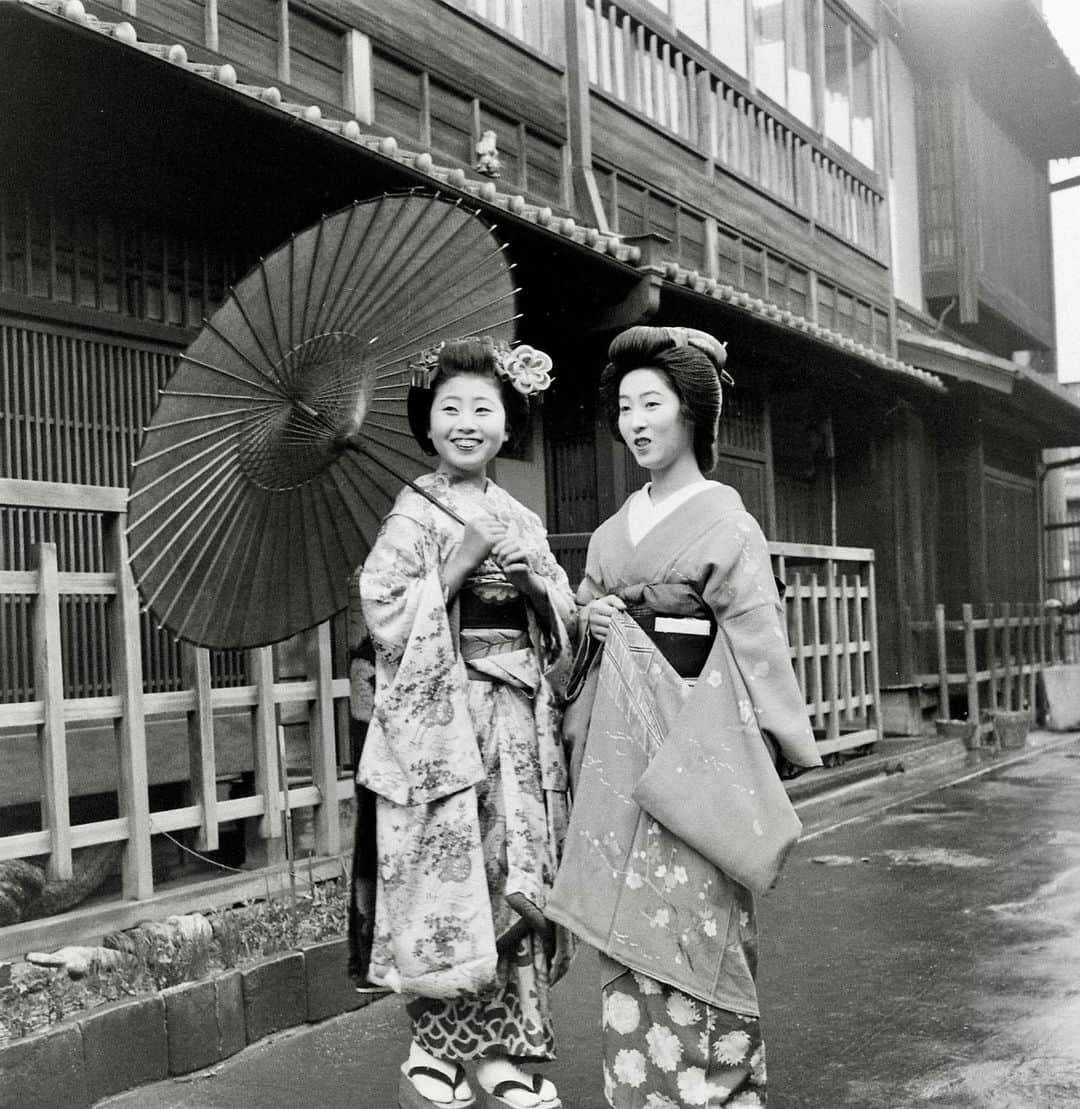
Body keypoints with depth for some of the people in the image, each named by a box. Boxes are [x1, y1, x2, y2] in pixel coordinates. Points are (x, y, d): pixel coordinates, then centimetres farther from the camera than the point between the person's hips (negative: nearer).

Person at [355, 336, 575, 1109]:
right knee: (449, 877, -5)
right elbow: (385, 617, -11)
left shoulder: (523, 520, 14)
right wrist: (462, 560, -14)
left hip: (520, 715, 5)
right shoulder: (414, 513, -1)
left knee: (518, 877, 5)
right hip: (442, 713, -5)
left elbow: (562, 624, 17)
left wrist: (535, 578, -2)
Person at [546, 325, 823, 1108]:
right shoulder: (615, 530, 15)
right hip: (620, 742, 6)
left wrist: (780, 745, -15)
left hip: (693, 737, -6)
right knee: (627, 925, 7)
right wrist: (593, 621, 2)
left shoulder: (725, 522, -4)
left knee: (693, 919, -4)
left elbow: (756, 643, -9)